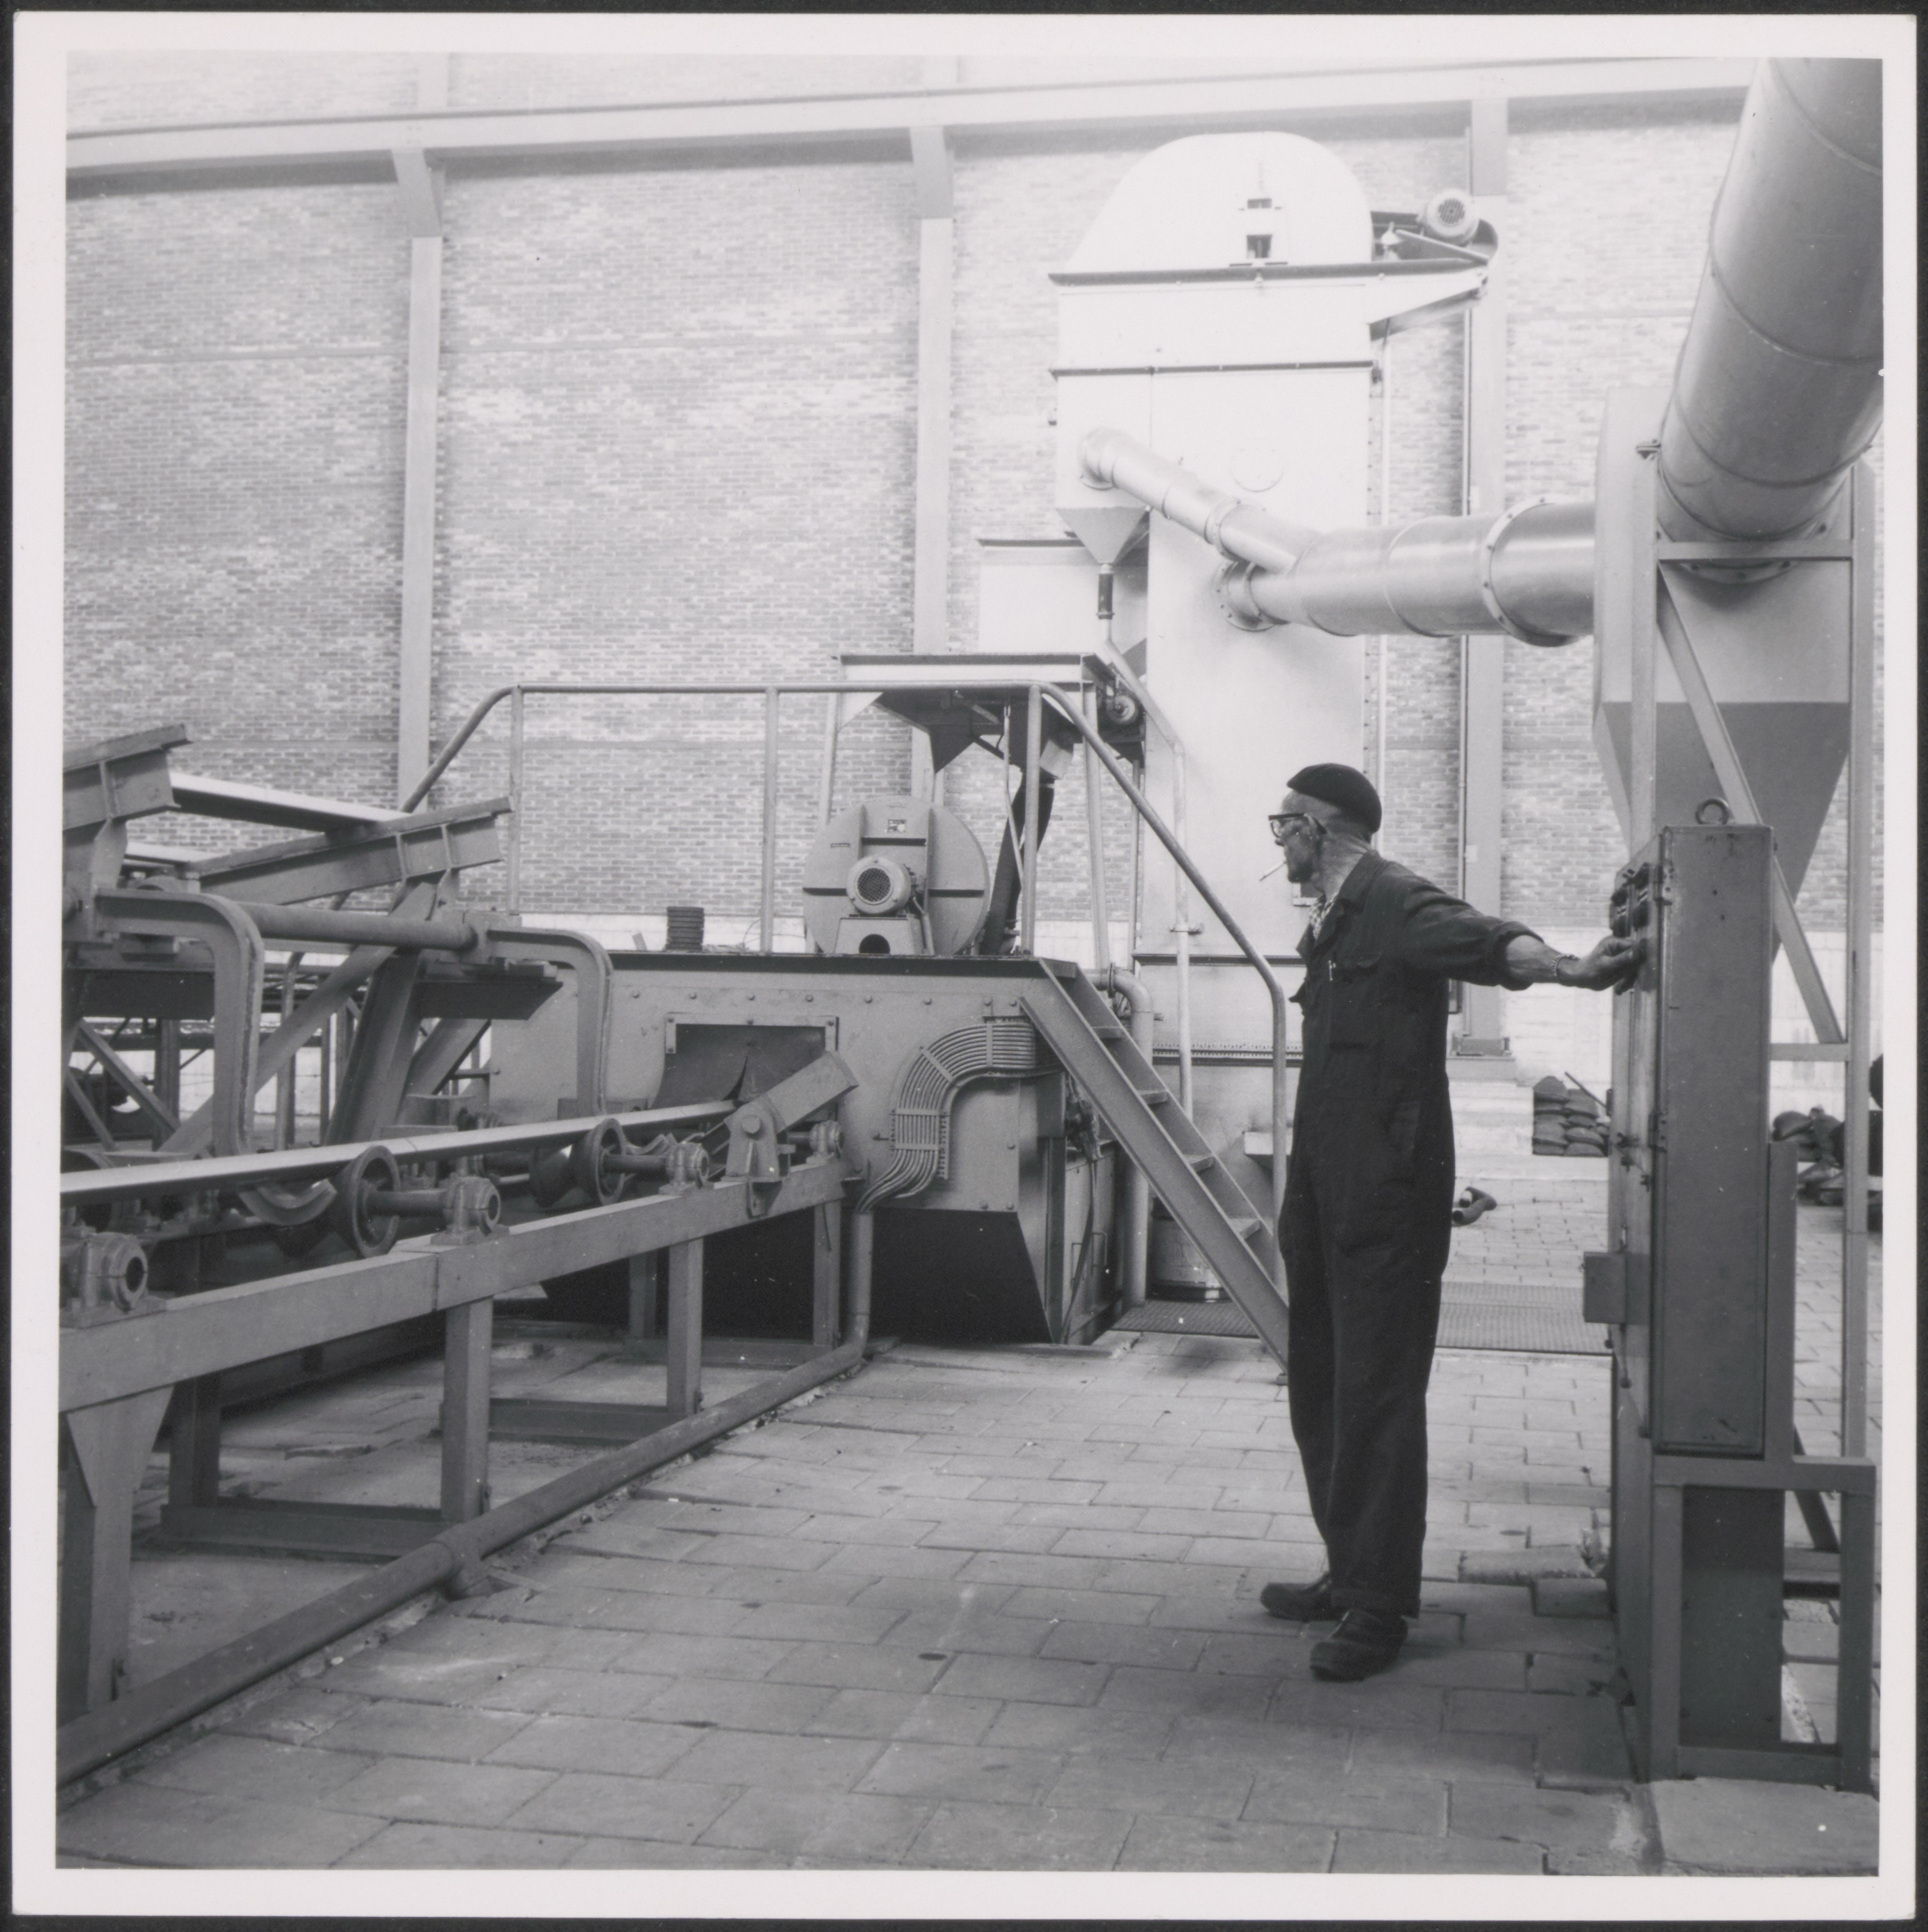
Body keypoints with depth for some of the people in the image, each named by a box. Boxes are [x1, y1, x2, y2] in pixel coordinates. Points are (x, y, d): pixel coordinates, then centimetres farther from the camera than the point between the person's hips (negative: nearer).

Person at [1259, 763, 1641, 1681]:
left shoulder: (1395, 904, -11)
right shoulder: (1330, 924, 18)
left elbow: (1486, 941, -31)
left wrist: (1566, 969, -52)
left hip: (1385, 1193, -10)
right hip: (1324, 1191, 10)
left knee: (1376, 1391, -6)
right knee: (1319, 1384, 15)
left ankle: (1380, 1608, 1)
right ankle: (1351, 1574, 26)